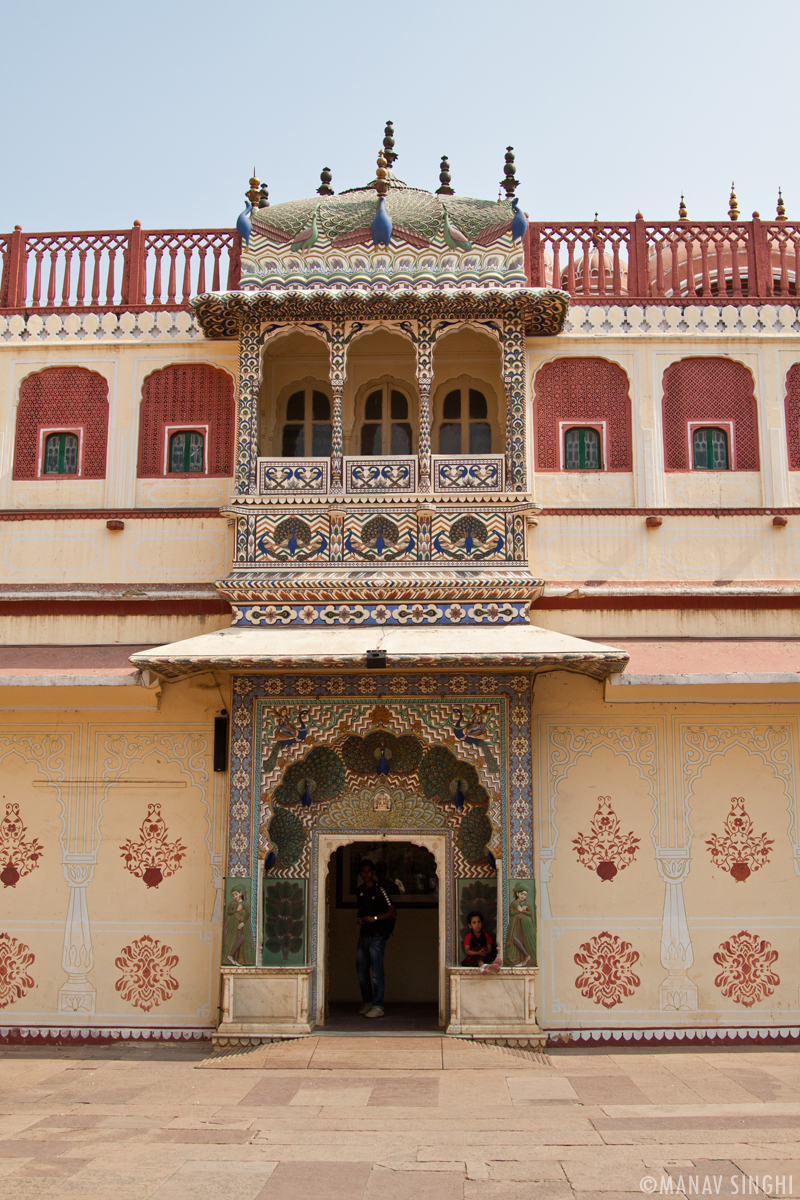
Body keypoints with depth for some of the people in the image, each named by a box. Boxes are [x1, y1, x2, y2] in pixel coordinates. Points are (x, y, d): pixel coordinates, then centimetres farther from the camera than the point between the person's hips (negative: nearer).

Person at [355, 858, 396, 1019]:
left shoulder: (380, 890, -7)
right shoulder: (359, 890, 11)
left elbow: (393, 912, -8)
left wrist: (375, 918, -16)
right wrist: (360, 919, 7)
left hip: (377, 936, -6)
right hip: (364, 936, 6)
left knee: (377, 973, -7)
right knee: (361, 971, 10)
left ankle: (378, 1007, -3)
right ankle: (367, 1002, 24)